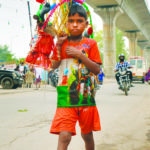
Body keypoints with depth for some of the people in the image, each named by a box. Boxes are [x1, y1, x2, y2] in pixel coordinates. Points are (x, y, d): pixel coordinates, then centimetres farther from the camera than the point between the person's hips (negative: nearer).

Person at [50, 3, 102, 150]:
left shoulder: (91, 44, 2)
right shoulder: (62, 41, 8)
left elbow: (97, 69, -4)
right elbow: (54, 65, 6)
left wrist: (80, 54, -15)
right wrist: (58, 46, -6)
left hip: (86, 95, 1)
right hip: (66, 95, 0)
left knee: (87, 135, 15)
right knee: (64, 136, -13)